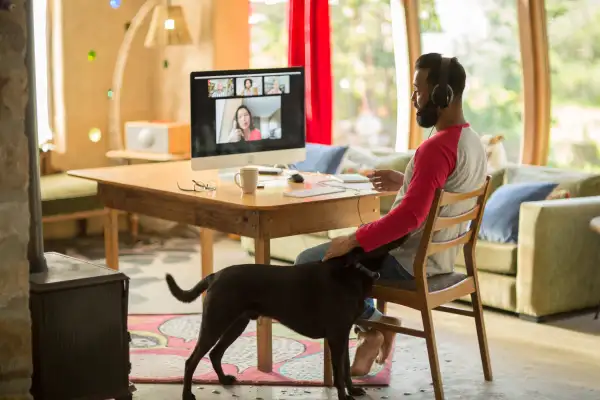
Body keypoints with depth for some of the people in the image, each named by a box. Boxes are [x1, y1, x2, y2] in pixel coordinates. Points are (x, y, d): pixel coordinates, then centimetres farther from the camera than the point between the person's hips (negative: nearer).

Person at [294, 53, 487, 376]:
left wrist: (353, 241, -28)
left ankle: (372, 324, 5)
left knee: (308, 262, -2)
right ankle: (374, 324, 16)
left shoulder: (437, 148, -26)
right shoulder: (471, 140, 5)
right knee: (342, 251, 28)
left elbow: (411, 215, -34)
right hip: (438, 256, 10)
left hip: (409, 261, -10)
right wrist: (404, 183, 17)